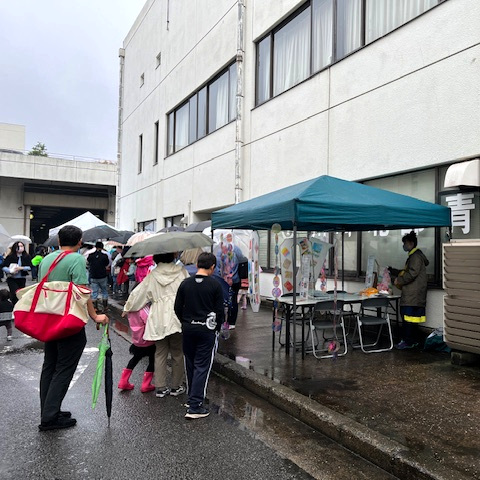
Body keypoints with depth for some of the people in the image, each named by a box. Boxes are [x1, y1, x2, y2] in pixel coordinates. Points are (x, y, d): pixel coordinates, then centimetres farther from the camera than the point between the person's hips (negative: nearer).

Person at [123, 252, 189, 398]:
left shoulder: (152, 275, 4)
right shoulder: (181, 271, 1)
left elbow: (139, 293, 8)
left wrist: (128, 308, 23)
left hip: (158, 320, 1)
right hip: (178, 317, -1)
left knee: (160, 353, 11)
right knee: (177, 353, 9)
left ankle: (161, 387, 14)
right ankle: (176, 386, 17)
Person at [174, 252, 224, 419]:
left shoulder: (185, 283, 0)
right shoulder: (215, 285, -9)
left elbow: (178, 308, 3)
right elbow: (219, 310, -6)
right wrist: (217, 328, 9)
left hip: (188, 328, 4)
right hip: (207, 330, -4)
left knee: (190, 364, 17)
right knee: (202, 366, 0)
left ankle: (192, 397, 30)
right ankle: (195, 406, -2)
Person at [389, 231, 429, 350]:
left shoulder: (416, 256, -11)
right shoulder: (413, 256, 22)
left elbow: (412, 273, -21)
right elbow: (405, 272, 28)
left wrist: (399, 280, -12)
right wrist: (391, 270, 25)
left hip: (413, 294, -10)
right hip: (410, 294, 10)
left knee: (408, 317, -9)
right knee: (411, 318, 13)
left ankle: (408, 341, -6)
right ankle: (413, 340, 19)